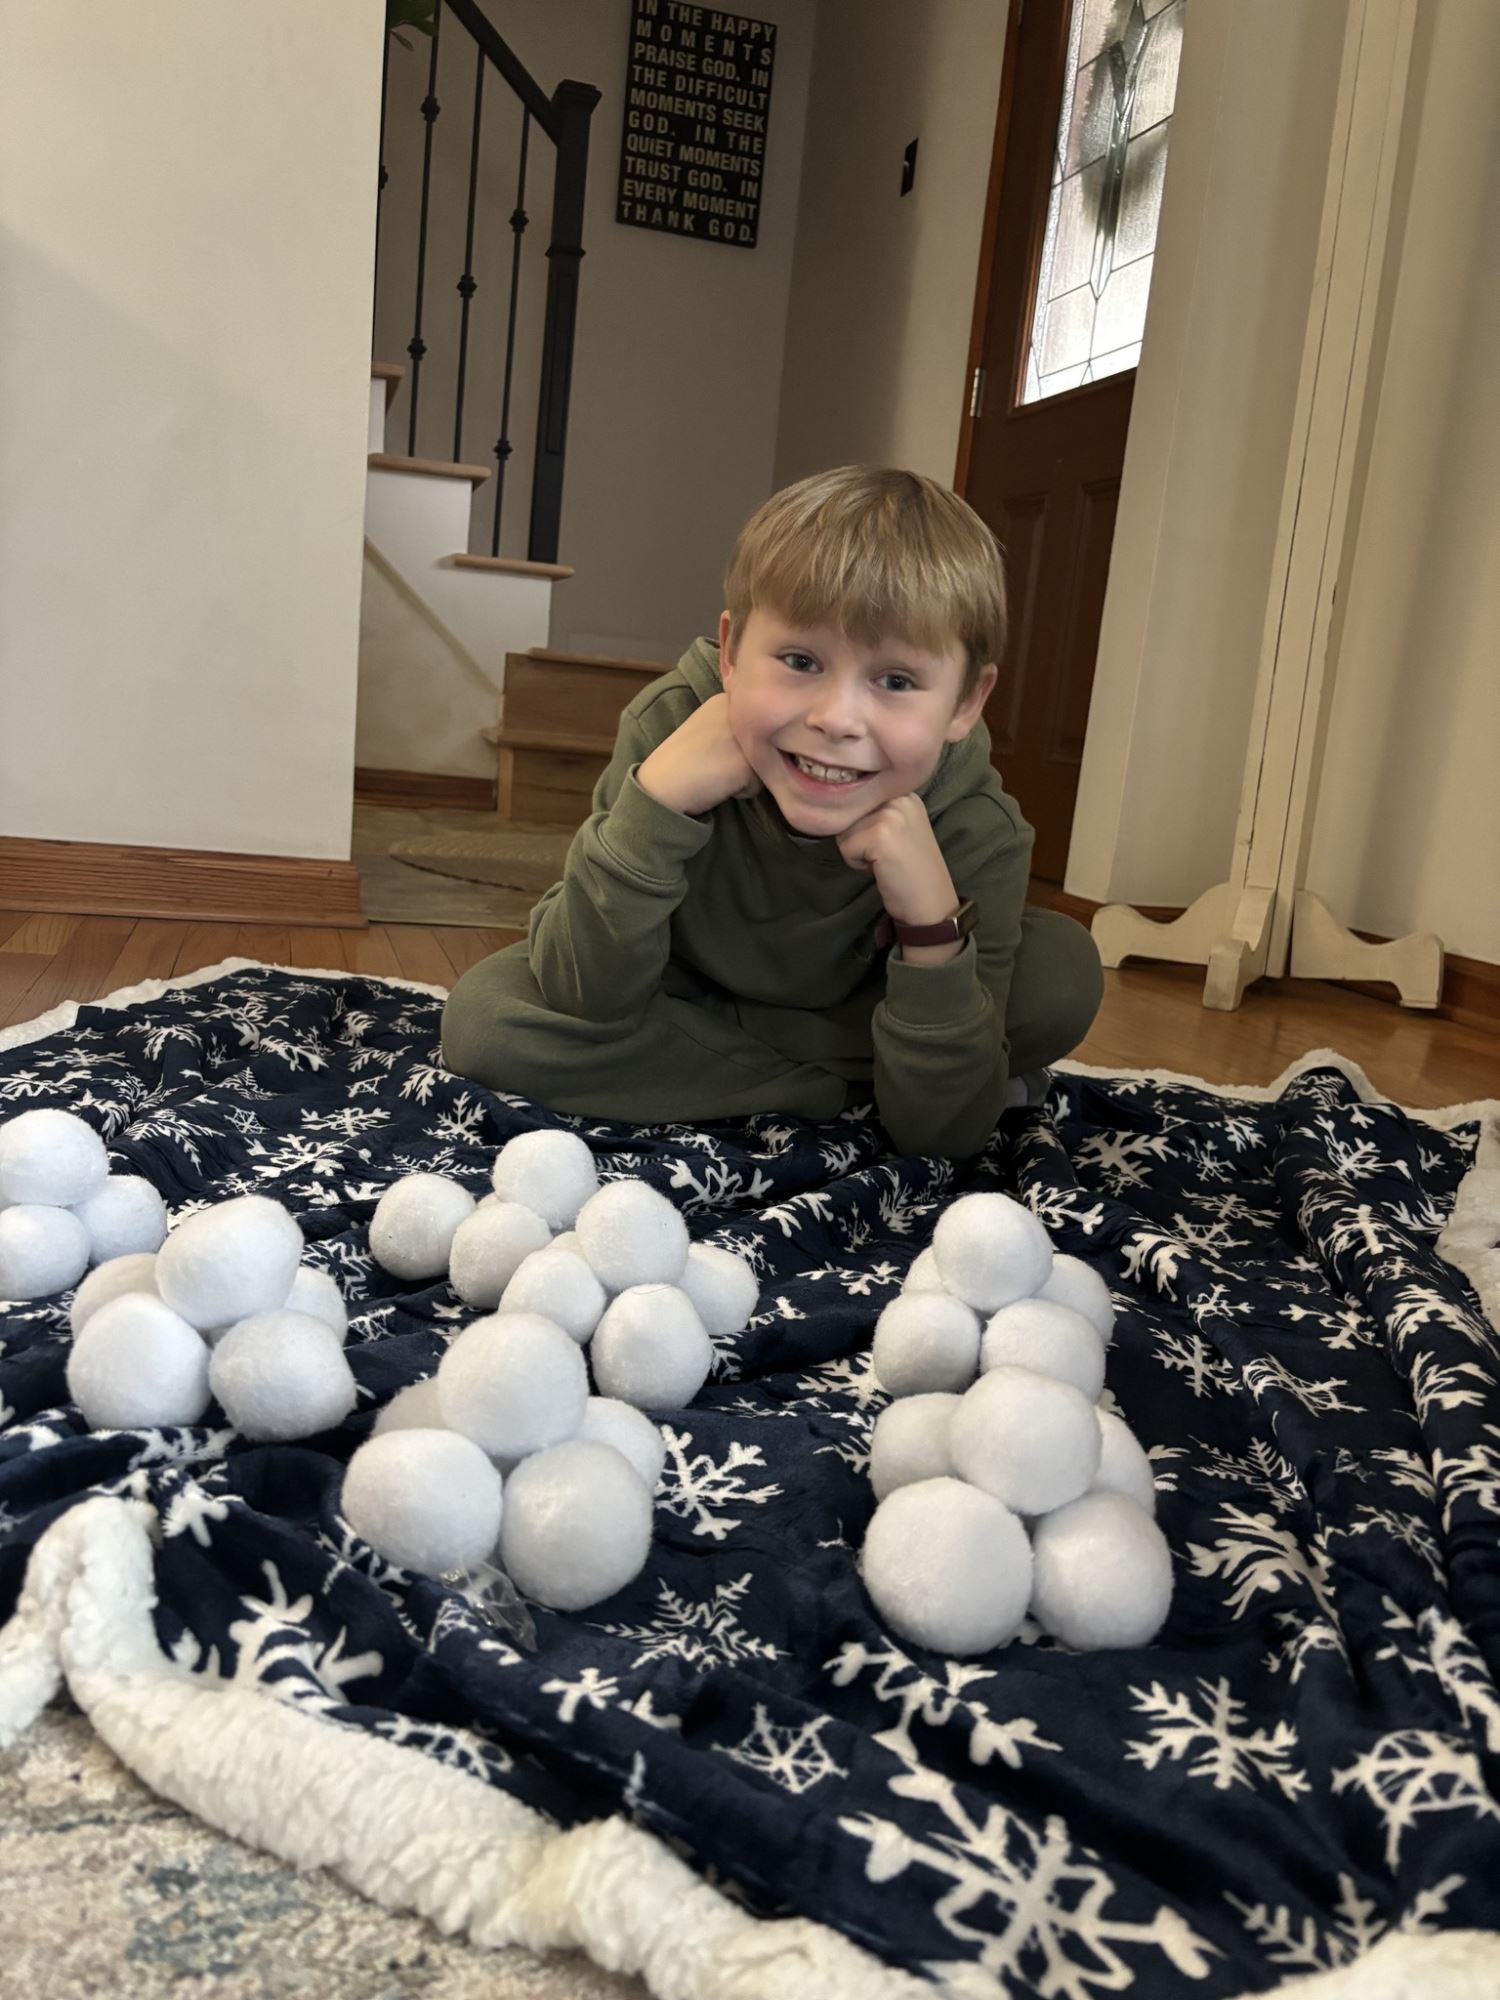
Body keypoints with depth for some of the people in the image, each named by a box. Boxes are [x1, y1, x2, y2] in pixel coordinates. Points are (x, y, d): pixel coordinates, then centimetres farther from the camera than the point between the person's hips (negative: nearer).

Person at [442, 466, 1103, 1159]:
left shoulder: (976, 834, -27)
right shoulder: (671, 724, -27)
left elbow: (941, 1134, -25)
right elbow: (584, 1003, -27)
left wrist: (933, 920, -40)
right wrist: (654, 799, -41)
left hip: (862, 1017, -1)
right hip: (680, 994, 2)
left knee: (1062, 971, -24)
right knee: (482, 1015, -25)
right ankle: (847, 1085, -13)